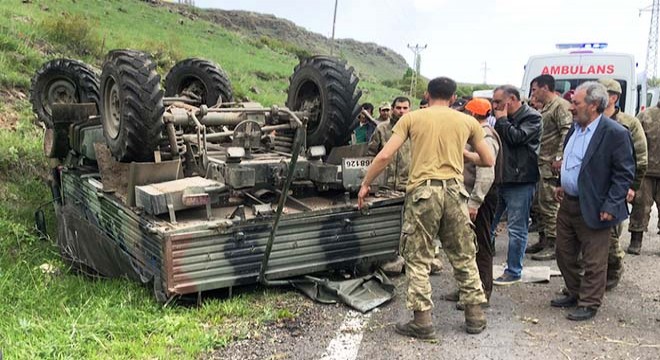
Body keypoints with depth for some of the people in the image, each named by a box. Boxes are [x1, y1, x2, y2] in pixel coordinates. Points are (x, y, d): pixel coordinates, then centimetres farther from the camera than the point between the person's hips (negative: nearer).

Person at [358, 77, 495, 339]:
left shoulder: (412, 118, 4)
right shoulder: (467, 121, 9)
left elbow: (384, 156, -2)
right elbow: (489, 160, 16)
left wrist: (365, 185, 9)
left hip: (423, 191, -2)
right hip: (454, 191, 3)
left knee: (418, 258, 6)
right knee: (464, 256, 15)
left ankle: (422, 321, 7)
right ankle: (475, 316, 24)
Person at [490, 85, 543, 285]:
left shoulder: (532, 118, -7)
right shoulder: (505, 119, 15)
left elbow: (516, 137, -20)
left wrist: (502, 120, -9)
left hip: (520, 182, -8)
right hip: (499, 178, 8)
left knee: (517, 229, 0)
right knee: (486, 225, 11)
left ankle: (514, 272, 11)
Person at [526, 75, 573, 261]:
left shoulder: (561, 106, -11)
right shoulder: (545, 108, 20)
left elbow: (567, 132, -20)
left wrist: (559, 157, -23)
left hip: (551, 165, -10)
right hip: (540, 163, 10)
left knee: (549, 204, -7)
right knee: (539, 203, 14)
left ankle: (553, 245, -1)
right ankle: (543, 240, 25)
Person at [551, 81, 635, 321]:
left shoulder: (615, 134, -16)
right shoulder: (575, 128, 8)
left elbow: (625, 173, -16)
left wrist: (610, 206, -19)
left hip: (592, 209, -8)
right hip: (567, 203, 8)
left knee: (593, 261, 5)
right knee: (565, 254, 18)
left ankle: (589, 304, 19)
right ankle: (574, 294, 36)